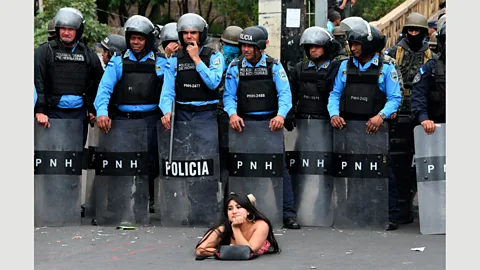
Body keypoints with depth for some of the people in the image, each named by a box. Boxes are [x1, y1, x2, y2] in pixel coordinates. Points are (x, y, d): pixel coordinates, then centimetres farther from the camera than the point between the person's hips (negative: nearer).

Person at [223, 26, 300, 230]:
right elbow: (229, 96, 4)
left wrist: (280, 115, -23)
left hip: (270, 122, -1)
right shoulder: (235, 67, 5)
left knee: (280, 166, -4)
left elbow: (284, 93, -5)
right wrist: (232, 114, -16)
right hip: (245, 123, 1)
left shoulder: (274, 66, 1)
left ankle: (288, 213, -2)